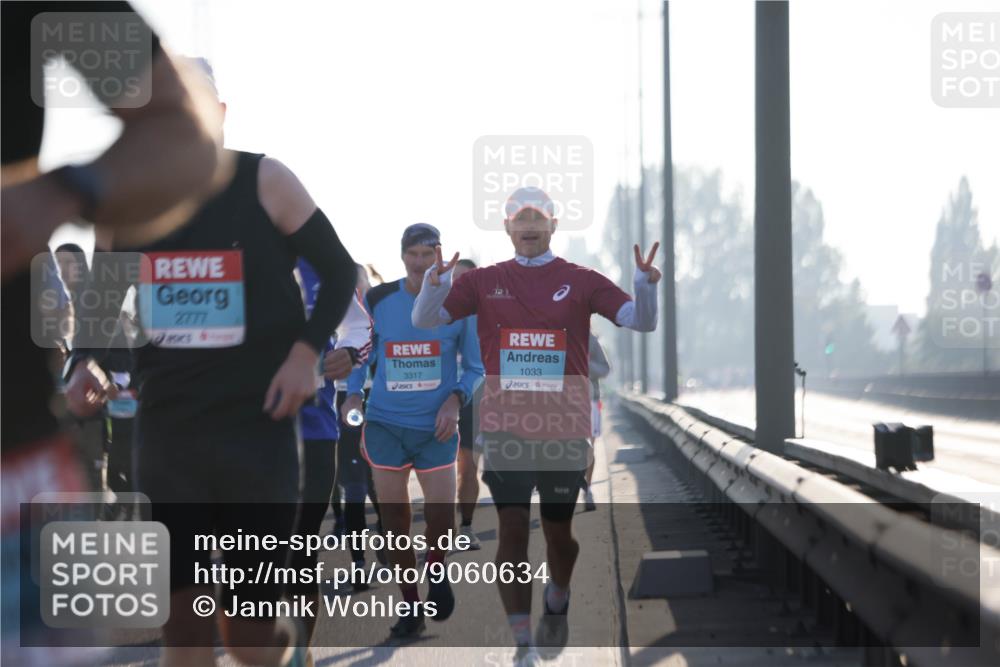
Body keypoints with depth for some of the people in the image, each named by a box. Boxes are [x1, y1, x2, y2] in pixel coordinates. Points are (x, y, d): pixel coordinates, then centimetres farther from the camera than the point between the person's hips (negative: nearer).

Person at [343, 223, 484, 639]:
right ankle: (411, 608, 18)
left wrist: (455, 399, -12)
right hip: (385, 424, 1)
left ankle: (436, 571, 27)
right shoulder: (377, 301, 0)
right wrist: (353, 395, -7)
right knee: (394, 520, 4)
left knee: (441, 519, -7)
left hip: (435, 428, -1)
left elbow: (475, 366, 5)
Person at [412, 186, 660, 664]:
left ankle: (557, 601, 41)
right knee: (512, 530, -5)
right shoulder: (485, 282, 5)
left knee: (559, 532, 9)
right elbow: (424, 319, 3)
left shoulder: (580, 281, 1)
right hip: (505, 428, 0)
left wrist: (646, 286, -26)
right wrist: (435, 283, -18)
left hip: (564, 429, 0)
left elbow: (641, 321, -5)